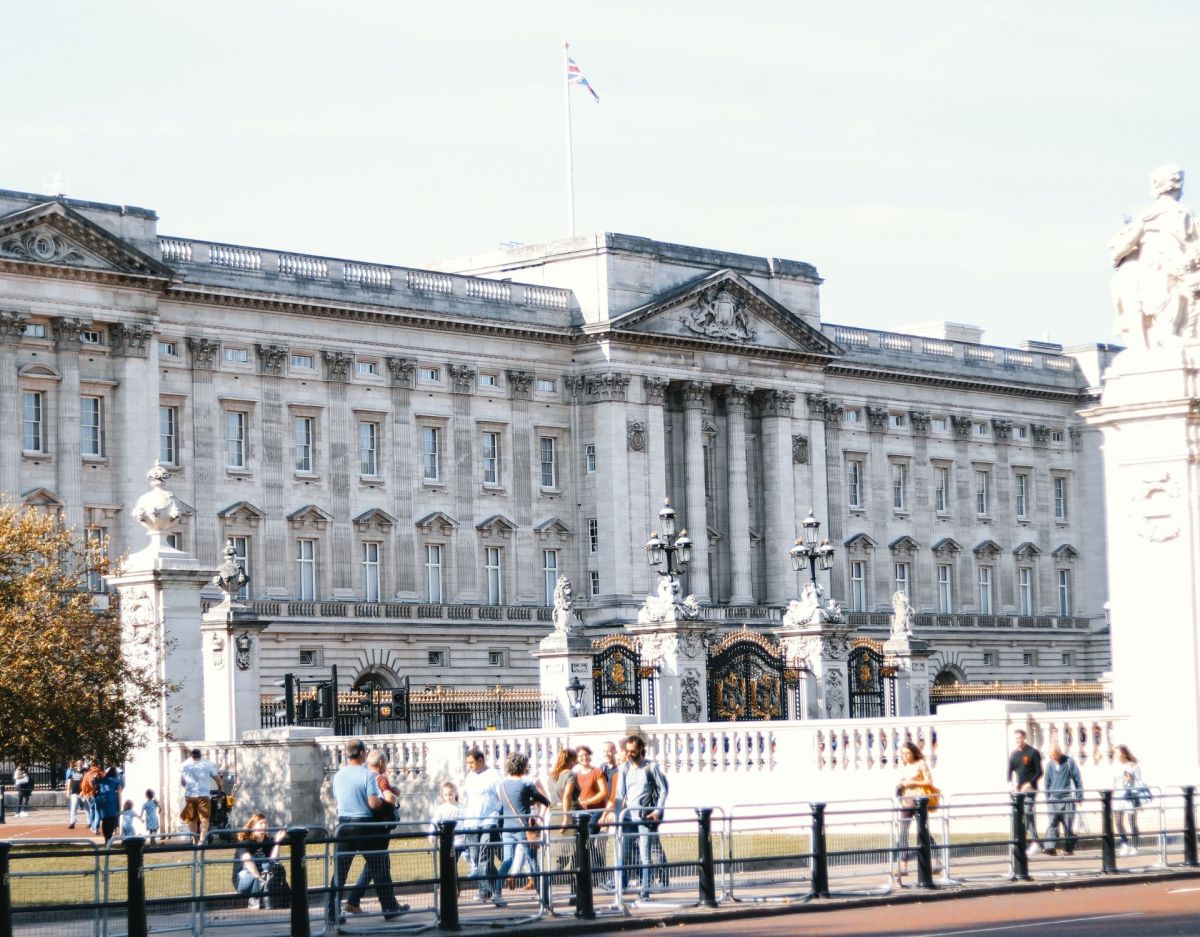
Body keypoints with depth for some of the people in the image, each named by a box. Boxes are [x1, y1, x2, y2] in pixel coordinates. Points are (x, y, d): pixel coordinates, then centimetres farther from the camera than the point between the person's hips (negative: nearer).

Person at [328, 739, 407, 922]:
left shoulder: (338, 775, 4)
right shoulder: (367, 775, -11)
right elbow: (373, 803, -17)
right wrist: (383, 799, 4)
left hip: (343, 824, 4)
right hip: (364, 825, -4)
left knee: (339, 870, 5)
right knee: (379, 867, 7)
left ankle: (333, 912, 1)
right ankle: (389, 908, 11)